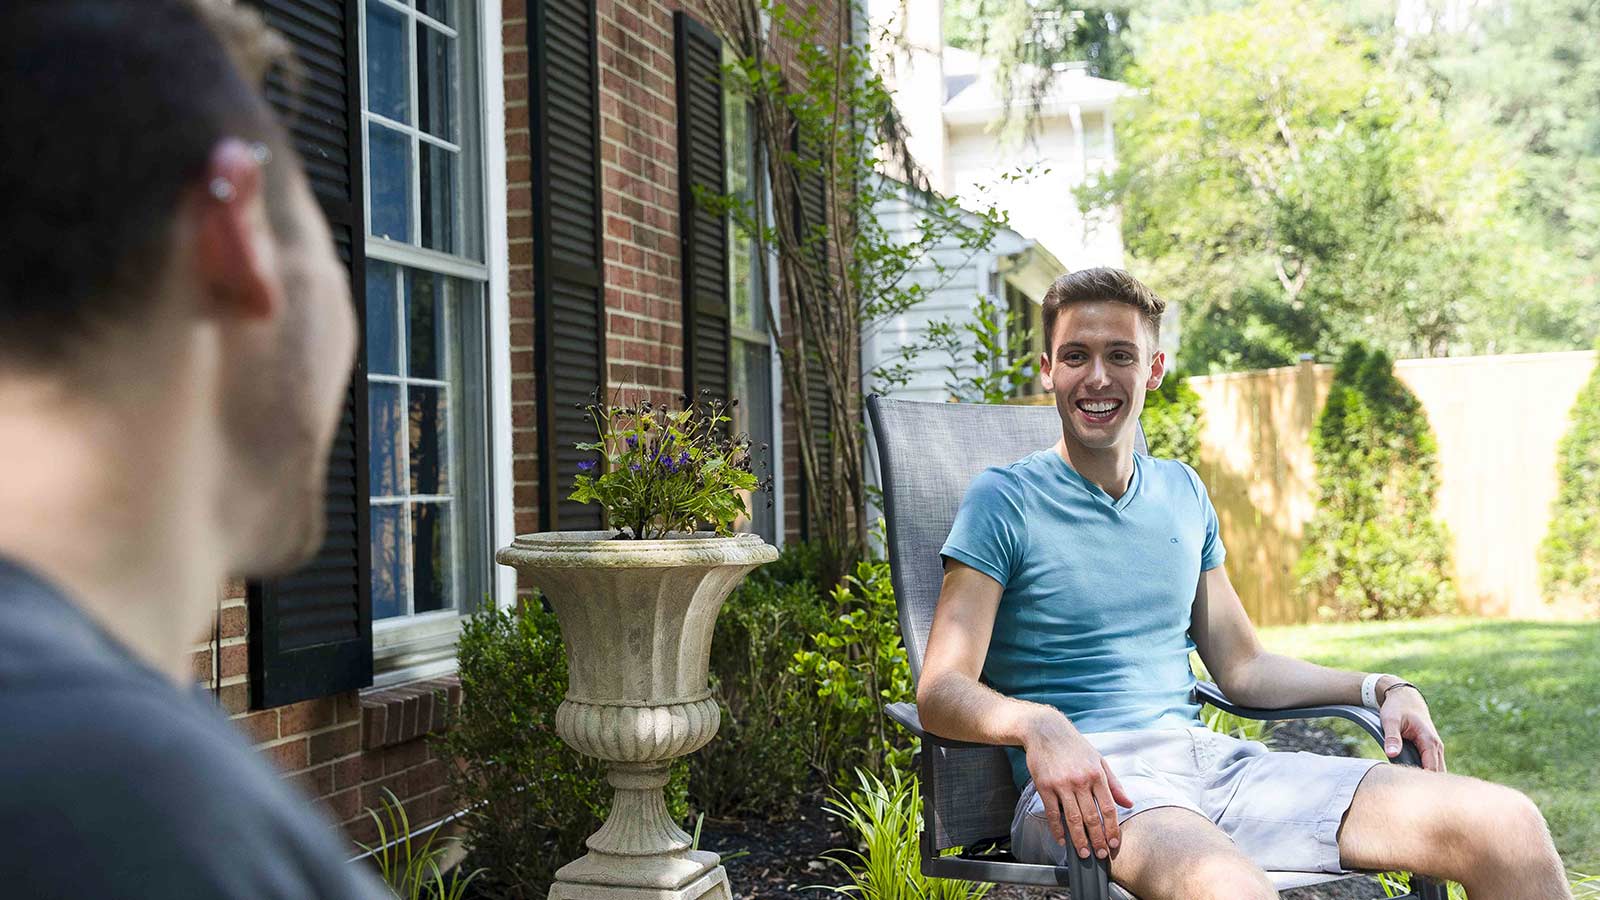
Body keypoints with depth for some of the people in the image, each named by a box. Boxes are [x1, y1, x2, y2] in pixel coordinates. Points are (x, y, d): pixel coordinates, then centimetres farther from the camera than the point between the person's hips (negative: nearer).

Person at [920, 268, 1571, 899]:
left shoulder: (1183, 493, 20)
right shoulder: (1004, 501, 1)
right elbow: (941, 692, -8)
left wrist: (1382, 689, 9)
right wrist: (1037, 724, -29)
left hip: (1211, 759, 6)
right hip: (1087, 784, -6)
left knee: (1509, 826, -11)